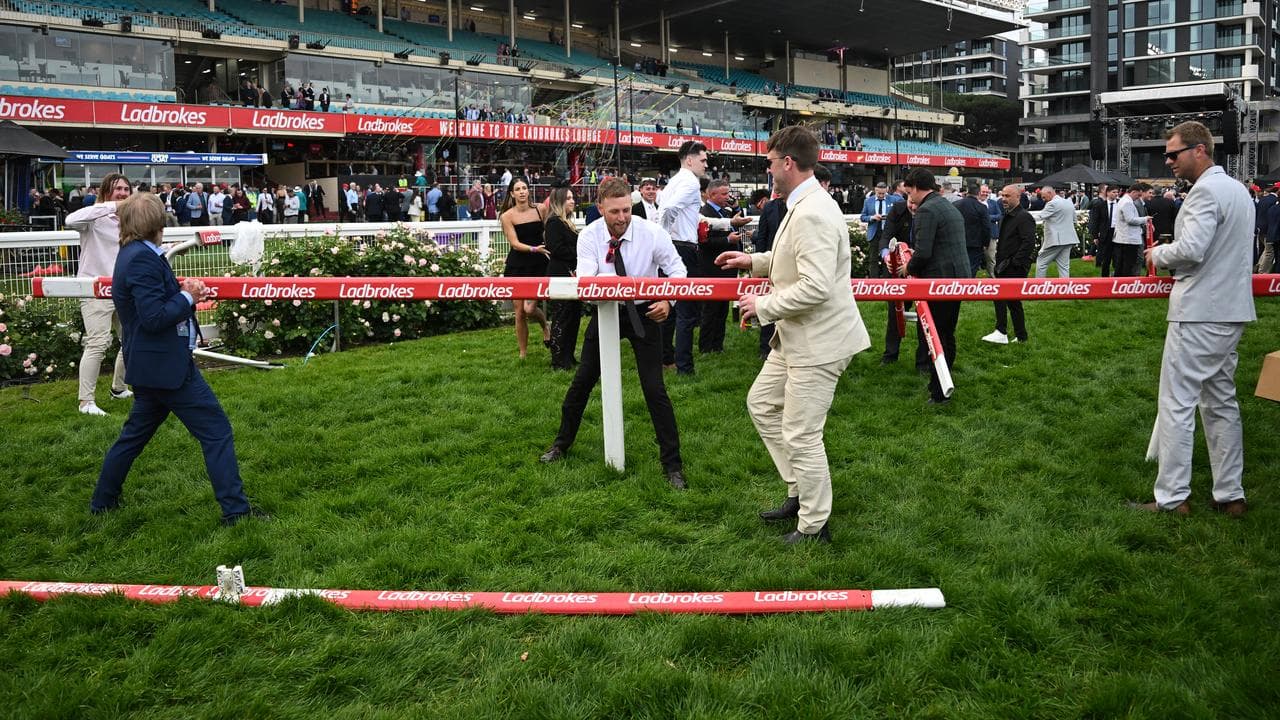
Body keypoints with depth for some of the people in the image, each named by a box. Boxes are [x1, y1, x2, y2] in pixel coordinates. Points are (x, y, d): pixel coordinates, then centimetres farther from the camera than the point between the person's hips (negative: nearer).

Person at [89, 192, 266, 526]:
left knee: (136, 433, 21)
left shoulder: (133, 255, 12)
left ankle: (103, 502, 32)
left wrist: (186, 292, 5)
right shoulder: (143, 259, -18)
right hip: (166, 364, -10)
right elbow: (155, 317, -23)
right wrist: (188, 297, -12)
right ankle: (235, 508, -2)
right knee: (216, 429, -5)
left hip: (150, 365, 10)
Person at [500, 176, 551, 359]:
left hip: (539, 265, 0)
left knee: (530, 308, -13)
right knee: (519, 312, 3)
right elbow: (515, 243, -9)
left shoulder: (539, 210, 2)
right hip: (517, 266, 0)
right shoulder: (507, 216, -2)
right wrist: (534, 249, -23)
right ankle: (523, 352, 18)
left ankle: (545, 326, 22)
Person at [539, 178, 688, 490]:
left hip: (644, 312, -2)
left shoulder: (652, 233, -19)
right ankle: (562, 442, 34)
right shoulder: (590, 236, -15)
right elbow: (585, 282, -22)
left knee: (654, 389, -7)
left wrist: (668, 301, -23)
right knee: (582, 381, 11)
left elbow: (677, 270, -7)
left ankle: (672, 463, 5)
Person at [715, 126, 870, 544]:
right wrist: (754, 261, 19)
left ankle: (815, 525, 16)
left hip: (818, 341, -11)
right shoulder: (804, 205, 9)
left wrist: (763, 306, -19)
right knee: (761, 403, 21)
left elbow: (815, 286, -31)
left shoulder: (811, 213, -24)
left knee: (800, 436, -1)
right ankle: (799, 491, 31)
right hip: (797, 336, 11)